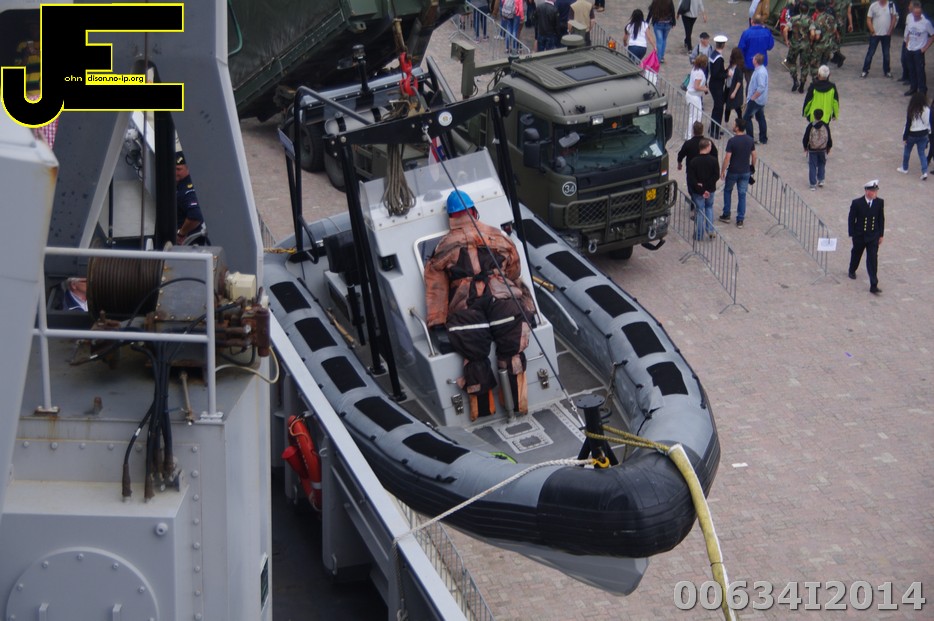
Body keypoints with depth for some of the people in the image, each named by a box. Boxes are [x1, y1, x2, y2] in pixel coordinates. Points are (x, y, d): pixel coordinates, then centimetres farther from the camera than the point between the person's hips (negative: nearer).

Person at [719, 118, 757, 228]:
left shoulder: (732, 141, -19)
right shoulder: (750, 140, -4)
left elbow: (727, 158, -17)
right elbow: (753, 156, 5)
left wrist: (722, 171, -7)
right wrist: (752, 167, 21)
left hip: (733, 171, -3)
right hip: (746, 172, 4)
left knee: (727, 191, 19)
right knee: (742, 194, 9)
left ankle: (726, 215, 22)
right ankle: (740, 220, 11)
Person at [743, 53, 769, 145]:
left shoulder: (760, 72, -26)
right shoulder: (761, 69, 7)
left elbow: (761, 88, -32)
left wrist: (752, 97, -22)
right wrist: (750, 96, 17)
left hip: (756, 100, -10)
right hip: (761, 100, 10)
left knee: (746, 117, -2)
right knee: (761, 118, 16)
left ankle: (750, 138, 2)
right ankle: (763, 139, 23)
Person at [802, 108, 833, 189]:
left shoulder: (810, 126, -12)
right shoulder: (825, 126, -9)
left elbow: (805, 138, -5)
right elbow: (829, 138, 0)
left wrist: (805, 147, 12)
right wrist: (829, 147, 16)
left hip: (812, 149, -1)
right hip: (823, 149, 1)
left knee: (812, 166, 6)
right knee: (821, 164, 23)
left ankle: (813, 184, 5)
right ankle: (821, 180, 18)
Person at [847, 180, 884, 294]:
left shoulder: (879, 202, -5)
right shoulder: (857, 203, -14)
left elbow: (881, 219, 3)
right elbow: (851, 219, -7)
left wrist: (881, 235, 5)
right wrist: (852, 234, -7)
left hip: (873, 236, 1)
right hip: (859, 236, -1)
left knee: (873, 259, -6)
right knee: (856, 254, 21)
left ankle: (873, 285, -7)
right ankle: (852, 271, 52)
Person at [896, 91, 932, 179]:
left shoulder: (912, 111, -20)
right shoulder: (928, 109, -11)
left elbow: (908, 124, -14)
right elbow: (930, 123, -2)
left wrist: (904, 137, -4)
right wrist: (929, 135, 11)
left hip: (912, 135, -3)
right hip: (924, 135, 3)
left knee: (907, 151, 20)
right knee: (922, 153, 11)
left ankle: (904, 169, 35)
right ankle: (924, 172, 0)